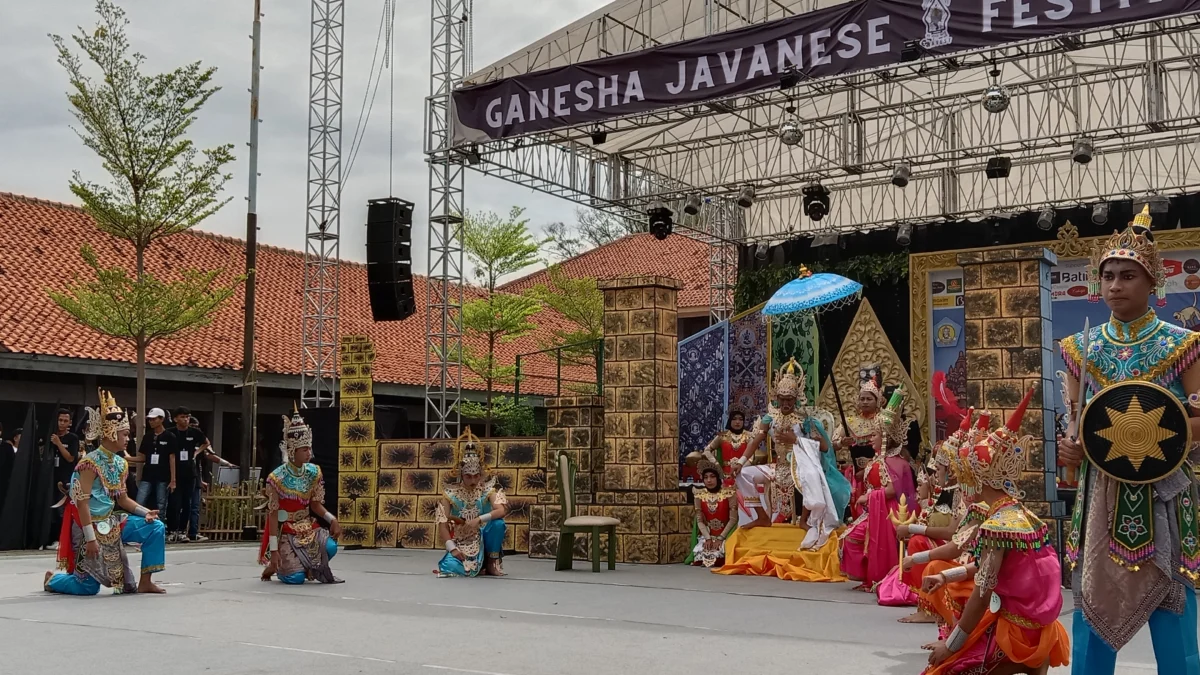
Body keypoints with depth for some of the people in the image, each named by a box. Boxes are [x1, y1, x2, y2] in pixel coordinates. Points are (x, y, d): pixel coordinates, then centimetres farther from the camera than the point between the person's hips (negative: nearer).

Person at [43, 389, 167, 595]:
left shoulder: (120, 463, 5)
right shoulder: (90, 463, -20)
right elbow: (82, 503, -21)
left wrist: (145, 511, -6)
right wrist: (90, 538, -23)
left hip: (112, 522, 8)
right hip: (92, 525, -8)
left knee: (156, 528, -6)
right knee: (88, 587, -5)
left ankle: (145, 582, 1)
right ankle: (53, 580, 28)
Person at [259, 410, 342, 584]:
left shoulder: (314, 473, -2)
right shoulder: (277, 478, -16)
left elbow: (315, 504, 4)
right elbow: (273, 516, -13)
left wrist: (332, 519, -16)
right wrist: (274, 549, -15)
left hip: (308, 527, 5)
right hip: (286, 531, -4)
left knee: (330, 546, -27)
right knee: (296, 578, -20)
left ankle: (310, 567, 5)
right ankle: (275, 566, 15)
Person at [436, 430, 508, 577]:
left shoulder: (487, 489, -5)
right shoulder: (450, 492, -7)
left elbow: (501, 511, -20)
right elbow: (442, 523, -9)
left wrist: (479, 519, -31)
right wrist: (452, 548, -20)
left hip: (482, 538, 1)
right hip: (461, 542, -1)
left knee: (498, 523, -30)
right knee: (453, 567, -30)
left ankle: (492, 562, -6)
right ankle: (477, 562, 8)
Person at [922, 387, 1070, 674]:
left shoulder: (996, 526, -20)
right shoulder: (1023, 515, 6)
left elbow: (981, 597, -21)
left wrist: (949, 646, -14)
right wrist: (946, 576, 25)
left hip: (1014, 632, -8)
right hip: (1035, 626, 8)